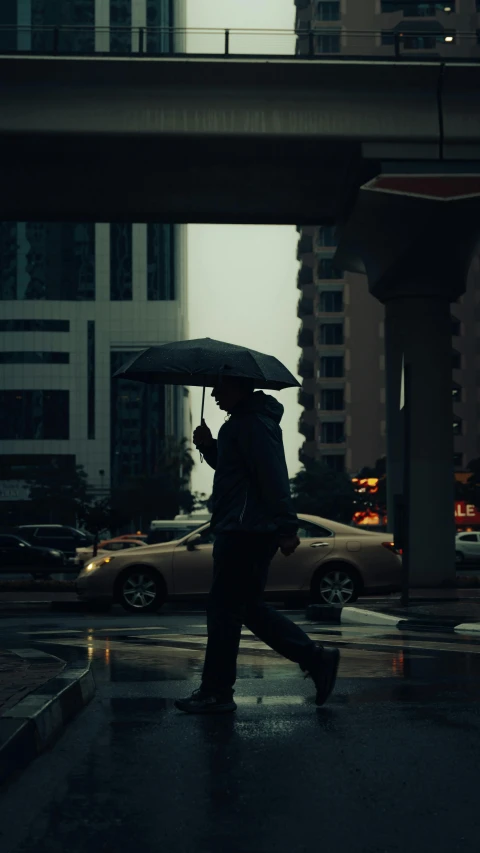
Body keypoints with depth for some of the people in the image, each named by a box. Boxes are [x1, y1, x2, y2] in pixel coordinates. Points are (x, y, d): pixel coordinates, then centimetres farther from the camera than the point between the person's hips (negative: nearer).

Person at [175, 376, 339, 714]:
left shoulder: (252, 423, -15)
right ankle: (316, 657, 14)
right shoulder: (244, 422, 19)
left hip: (244, 531, -11)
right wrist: (209, 446, 11)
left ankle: (216, 692, 4)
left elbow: (273, 477, -22)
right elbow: (231, 468, 29)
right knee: (249, 607, 15)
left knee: (224, 610, -4)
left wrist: (286, 527, -26)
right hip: (245, 530, 11)